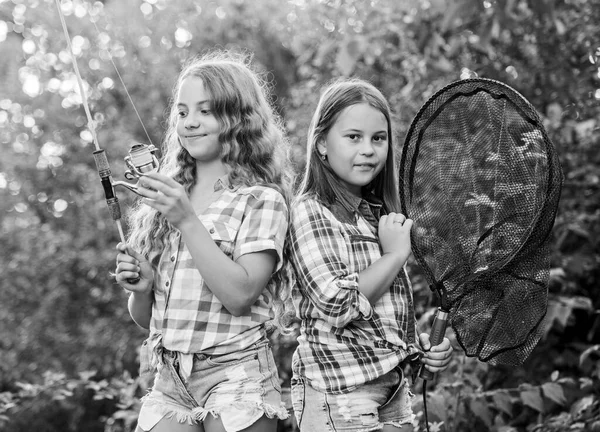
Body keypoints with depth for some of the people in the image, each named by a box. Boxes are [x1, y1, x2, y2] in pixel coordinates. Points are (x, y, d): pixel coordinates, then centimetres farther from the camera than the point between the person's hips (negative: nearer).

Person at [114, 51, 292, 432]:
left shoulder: (263, 200, -4)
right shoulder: (163, 196, 10)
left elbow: (240, 295, -18)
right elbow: (144, 318, 15)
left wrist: (188, 220, -19)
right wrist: (141, 289, -7)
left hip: (236, 376, -4)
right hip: (169, 384, 4)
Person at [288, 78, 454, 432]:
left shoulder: (381, 213, 11)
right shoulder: (309, 212, -12)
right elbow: (337, 305, -22)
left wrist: (424, 347, 5)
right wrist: (395, 254, -14)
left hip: (395, 385, 7)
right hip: (340, 392, -7)